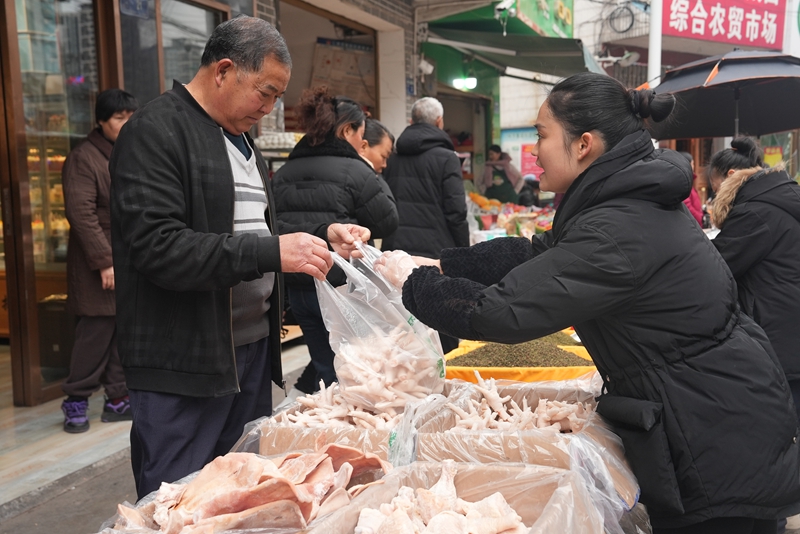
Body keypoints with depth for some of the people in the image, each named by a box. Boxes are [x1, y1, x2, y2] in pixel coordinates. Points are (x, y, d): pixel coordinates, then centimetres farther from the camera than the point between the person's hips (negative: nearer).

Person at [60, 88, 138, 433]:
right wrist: (104, 261, -18)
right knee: (96, 334, -3)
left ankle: (118, 399, 18)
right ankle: (76, 401, 12)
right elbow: (81, 213, -15)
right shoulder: (84, 158, -8)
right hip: (100, 266, -7)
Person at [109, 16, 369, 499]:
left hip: (253, 347, 9)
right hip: (184, 365, -8)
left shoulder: (239, 139, 18)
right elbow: (157, 247, -22)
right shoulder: (156, 132, -11)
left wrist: (323, 235, 7)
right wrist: (272, 252, -26)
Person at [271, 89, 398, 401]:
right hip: (341, 285, -6)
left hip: (297, 286, 6)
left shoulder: (283, 174, 8)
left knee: (324, 363, 18)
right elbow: (388, 222, -6)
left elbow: (273, 226, 15)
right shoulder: (354, 171, -12)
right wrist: (376, 182, 7)